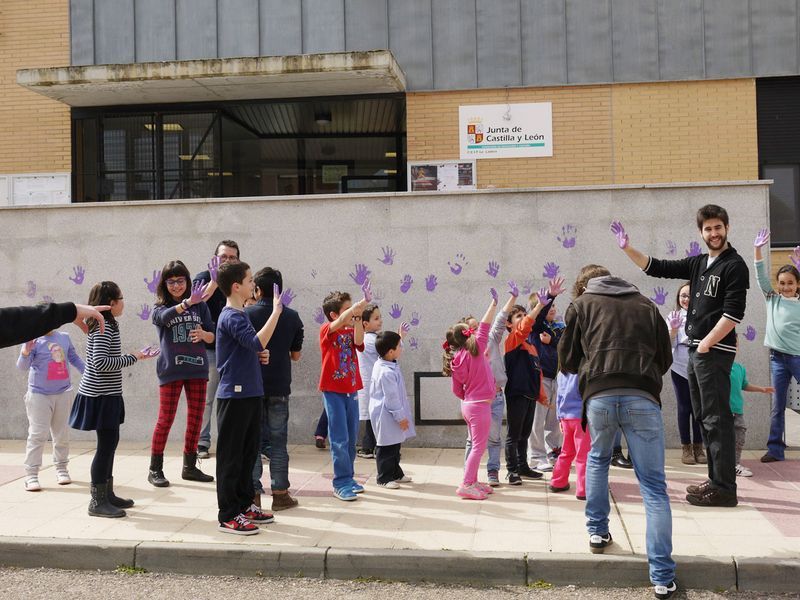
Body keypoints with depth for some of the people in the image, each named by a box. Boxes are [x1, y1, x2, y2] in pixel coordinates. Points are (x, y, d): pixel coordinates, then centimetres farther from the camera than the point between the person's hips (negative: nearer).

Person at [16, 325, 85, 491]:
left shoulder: (64, 337, 5)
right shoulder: (33, 340, -9)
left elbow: (74, 358, 18)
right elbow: (22, 367, -18)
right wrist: (25, 353, -37)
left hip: (63, 393, 4)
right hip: (39, 395, -4)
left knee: (62, 434, 10)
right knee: (38, 435, -7)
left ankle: (61, 468, 22)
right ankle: (31, 474, -2)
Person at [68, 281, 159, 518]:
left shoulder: (106, 325, 14)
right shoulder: (104, 327, -17)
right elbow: (101, 362, -26)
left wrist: (135, 356, 14)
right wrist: (132, 358, -19)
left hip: (106, 394, 10)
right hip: (101, 396, -10)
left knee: (109, 443, 15)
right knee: (106, 444, -5)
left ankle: (107, 494, 25)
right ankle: (97, 502, 2)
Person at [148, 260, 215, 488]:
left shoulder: (200, 306, 5)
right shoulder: (160, 308, -1)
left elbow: (212, 336, 6)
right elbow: (165, 317, -26)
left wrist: (203, 334, -18)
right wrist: (187, 302, -42)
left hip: (197, 367, 3)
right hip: (170, 369, -3)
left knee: (196, 419, 7)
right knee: (165, 420, 0)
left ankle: (189, 467, 20)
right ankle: (155, 469, 12)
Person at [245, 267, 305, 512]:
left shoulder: (247, 315, -6)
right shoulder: (292, 317, -1)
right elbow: (296, 355, 6)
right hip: (279, 386, 1)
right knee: (278, 441, 8)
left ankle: (253, 493, 9)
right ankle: (280, 494, 11)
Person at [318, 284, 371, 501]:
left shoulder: (351, 331, 8)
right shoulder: (327, 330, -7)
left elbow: (358, 341, -14)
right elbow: (340, 323, -28)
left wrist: (358, 316, -25)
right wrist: (362, 303, -38)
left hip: (351, 390, 6)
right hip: (333, 390, -6)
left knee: (351, 438, 11)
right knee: (340, 439, -5)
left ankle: (348, 477, 23)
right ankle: (341, 482, 2)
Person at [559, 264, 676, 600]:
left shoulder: (581, 304, 17)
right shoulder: (645, 305, 22)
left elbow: (567, 361, 16)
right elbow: (665, 359, 23)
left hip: (599, 395, 0)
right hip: (643, 397, 0)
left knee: (598, 459, 30)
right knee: (654, 487, 4)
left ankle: (597, 532, 32)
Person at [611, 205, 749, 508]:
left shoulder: (735, 266, -8)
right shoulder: (698, 263, 14)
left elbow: (733, 313, -15)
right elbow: (657, 268, 16)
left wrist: (706, 345, -14)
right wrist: (627, 248, 7)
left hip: (715, 352, -8)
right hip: (695, 350, 8)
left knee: (716, 418, -8)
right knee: (704, 416, 12)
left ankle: (725, 489, -3)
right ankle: (716, 480, 21)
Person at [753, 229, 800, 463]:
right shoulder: (772, 299, 8)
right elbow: (761, 277, 0)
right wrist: (757, 250, -10)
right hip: (777, 357, 3)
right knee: (777, 406, 6)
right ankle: (775, 449, 10)